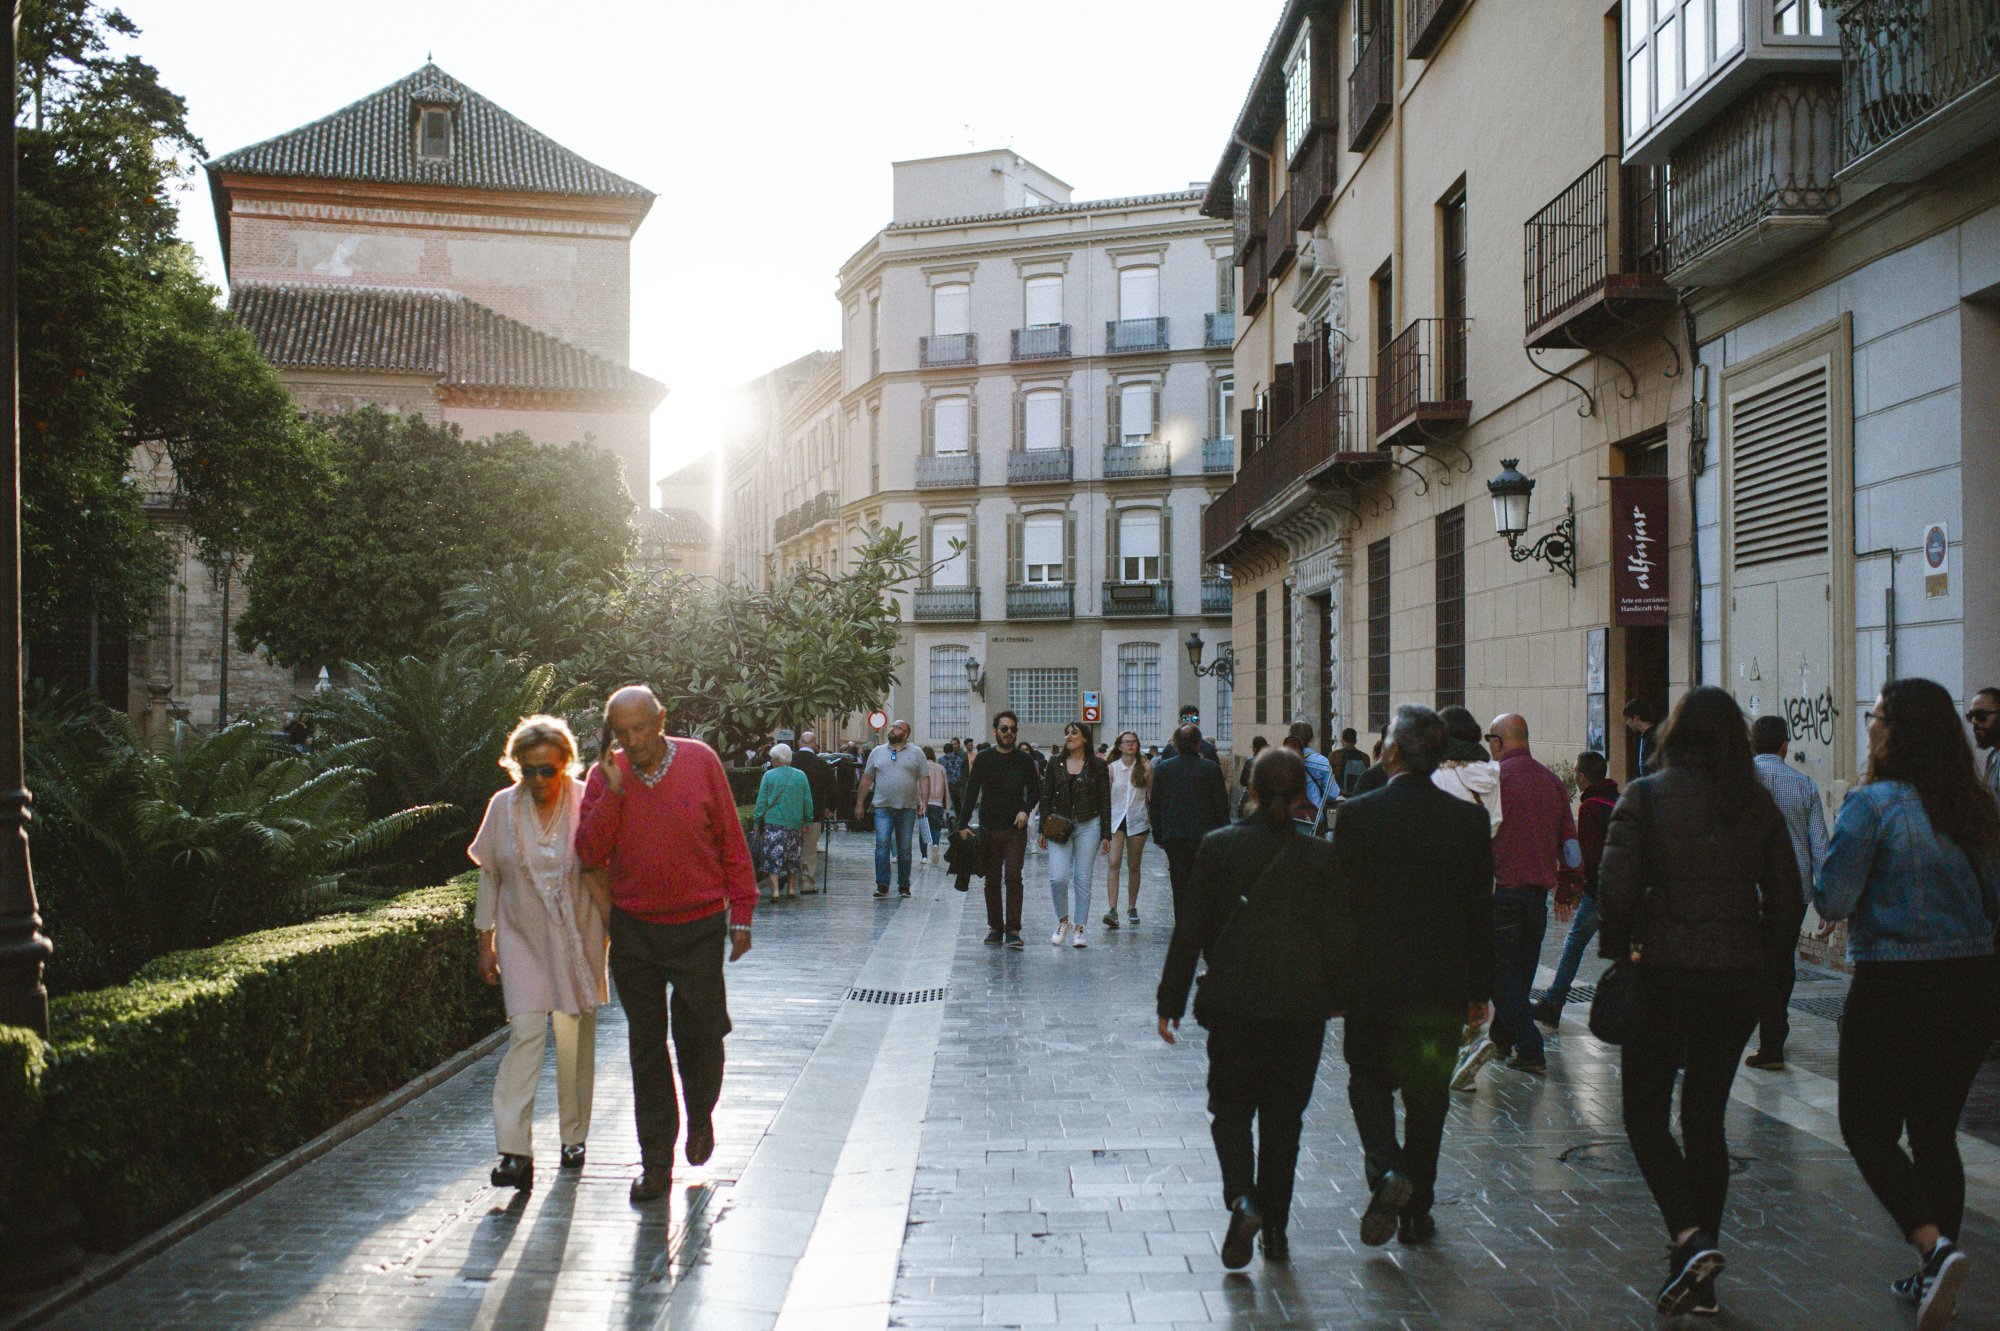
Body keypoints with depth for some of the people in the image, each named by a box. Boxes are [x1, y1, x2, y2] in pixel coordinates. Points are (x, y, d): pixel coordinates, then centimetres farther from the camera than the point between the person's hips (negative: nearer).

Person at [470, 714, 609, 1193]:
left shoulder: (586, 805, -7)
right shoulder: (502, 807, -2)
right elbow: (490, 876, 7)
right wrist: (486, 942, 7)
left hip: (577, 938, 0)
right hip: (523, 938, 0)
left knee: (576, 1037, 7)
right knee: (525, 1033, -11)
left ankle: (574, 1139, 23)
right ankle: (515, 1152, -14)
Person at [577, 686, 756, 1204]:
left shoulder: (700, 761, -6)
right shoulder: (605, 775, -3)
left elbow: (731, 841, 0)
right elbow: (590, 854, -10)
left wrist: (741, 912, -2)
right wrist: (613, 791, -19)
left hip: (699, 927, -1)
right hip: (633, 930, 1)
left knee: (701, 1035, 5)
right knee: (646, 1045, 7)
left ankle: (700, 1116, 36)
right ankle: (656, 1161, 18)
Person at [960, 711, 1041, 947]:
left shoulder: (1024, 760, 5)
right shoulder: (983, 759, 4)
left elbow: (1035, 791, 13)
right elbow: (971, 792, 3)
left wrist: (1026, 810, -7)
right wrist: (963, 824, -5)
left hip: (1015, 829, -1)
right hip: (988, 828, 1)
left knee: (1013, 877, -10)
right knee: (992, 881, 7)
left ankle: (1013, 930, -10)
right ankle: (995, 928, 15)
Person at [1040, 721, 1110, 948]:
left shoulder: (1098, 765, 2)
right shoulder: (1055, 762, 6)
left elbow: (1105, 801, 3)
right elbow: (1046, 796, 7)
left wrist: (1106, 834, -1)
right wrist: (1044, 829, 2)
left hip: (1088, 826, -1)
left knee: (1083, 879, 1)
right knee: (1058, 878, -10)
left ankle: (1078, 929, 9)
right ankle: (1063, 921, 12)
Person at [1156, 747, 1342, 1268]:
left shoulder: (1217, 846, -5)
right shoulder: (1320, 855, -4)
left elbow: (1190, 928, -3)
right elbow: (1334, 934, -2)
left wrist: (1171, 1001, 3)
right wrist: (1338, 998, 11)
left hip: (1232, 1002, -1)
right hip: (1301, 1005, 1)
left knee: (1230, 1107, 13)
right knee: (1283, 1116, 13)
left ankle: (1242, 1198, -11)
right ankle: (1275, 1228, 18)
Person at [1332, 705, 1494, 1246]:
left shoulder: (1356, 815, -11)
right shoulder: (1469, 819, -4)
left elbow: (1340, 904, -7)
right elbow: (1480, 911, 1)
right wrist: (1480, 990, 9)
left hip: (1373, 979, -2)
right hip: (1444, 984, 2)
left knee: (1368, 1080, 15)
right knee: (1428, 1094, 13)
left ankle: (1386, 1171, -8)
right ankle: (1416, 1209, 20)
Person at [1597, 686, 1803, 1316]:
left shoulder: (1645, 796, -7)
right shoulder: (1757, 804, 3)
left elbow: (1616, 887, -13)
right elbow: (1786, 899, 4)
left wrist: (1618, 953, 1)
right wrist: (1767, 966, 14)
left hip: (1665, 973, -4)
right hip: (1738, 977, 4)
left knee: (1645, 1111, 9)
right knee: (1706, 1116, 13)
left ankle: (1691, 1238, -12)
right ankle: (1699, 1281, 17)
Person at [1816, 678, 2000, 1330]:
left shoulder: (1872, 803, -13)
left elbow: (1832, 900, -14)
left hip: (1894, 986, -6)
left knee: (1868, 1130, 5)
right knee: (1936, 1132, 16)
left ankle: (1936, 1247, -15)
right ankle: (1934, 1276, 22)